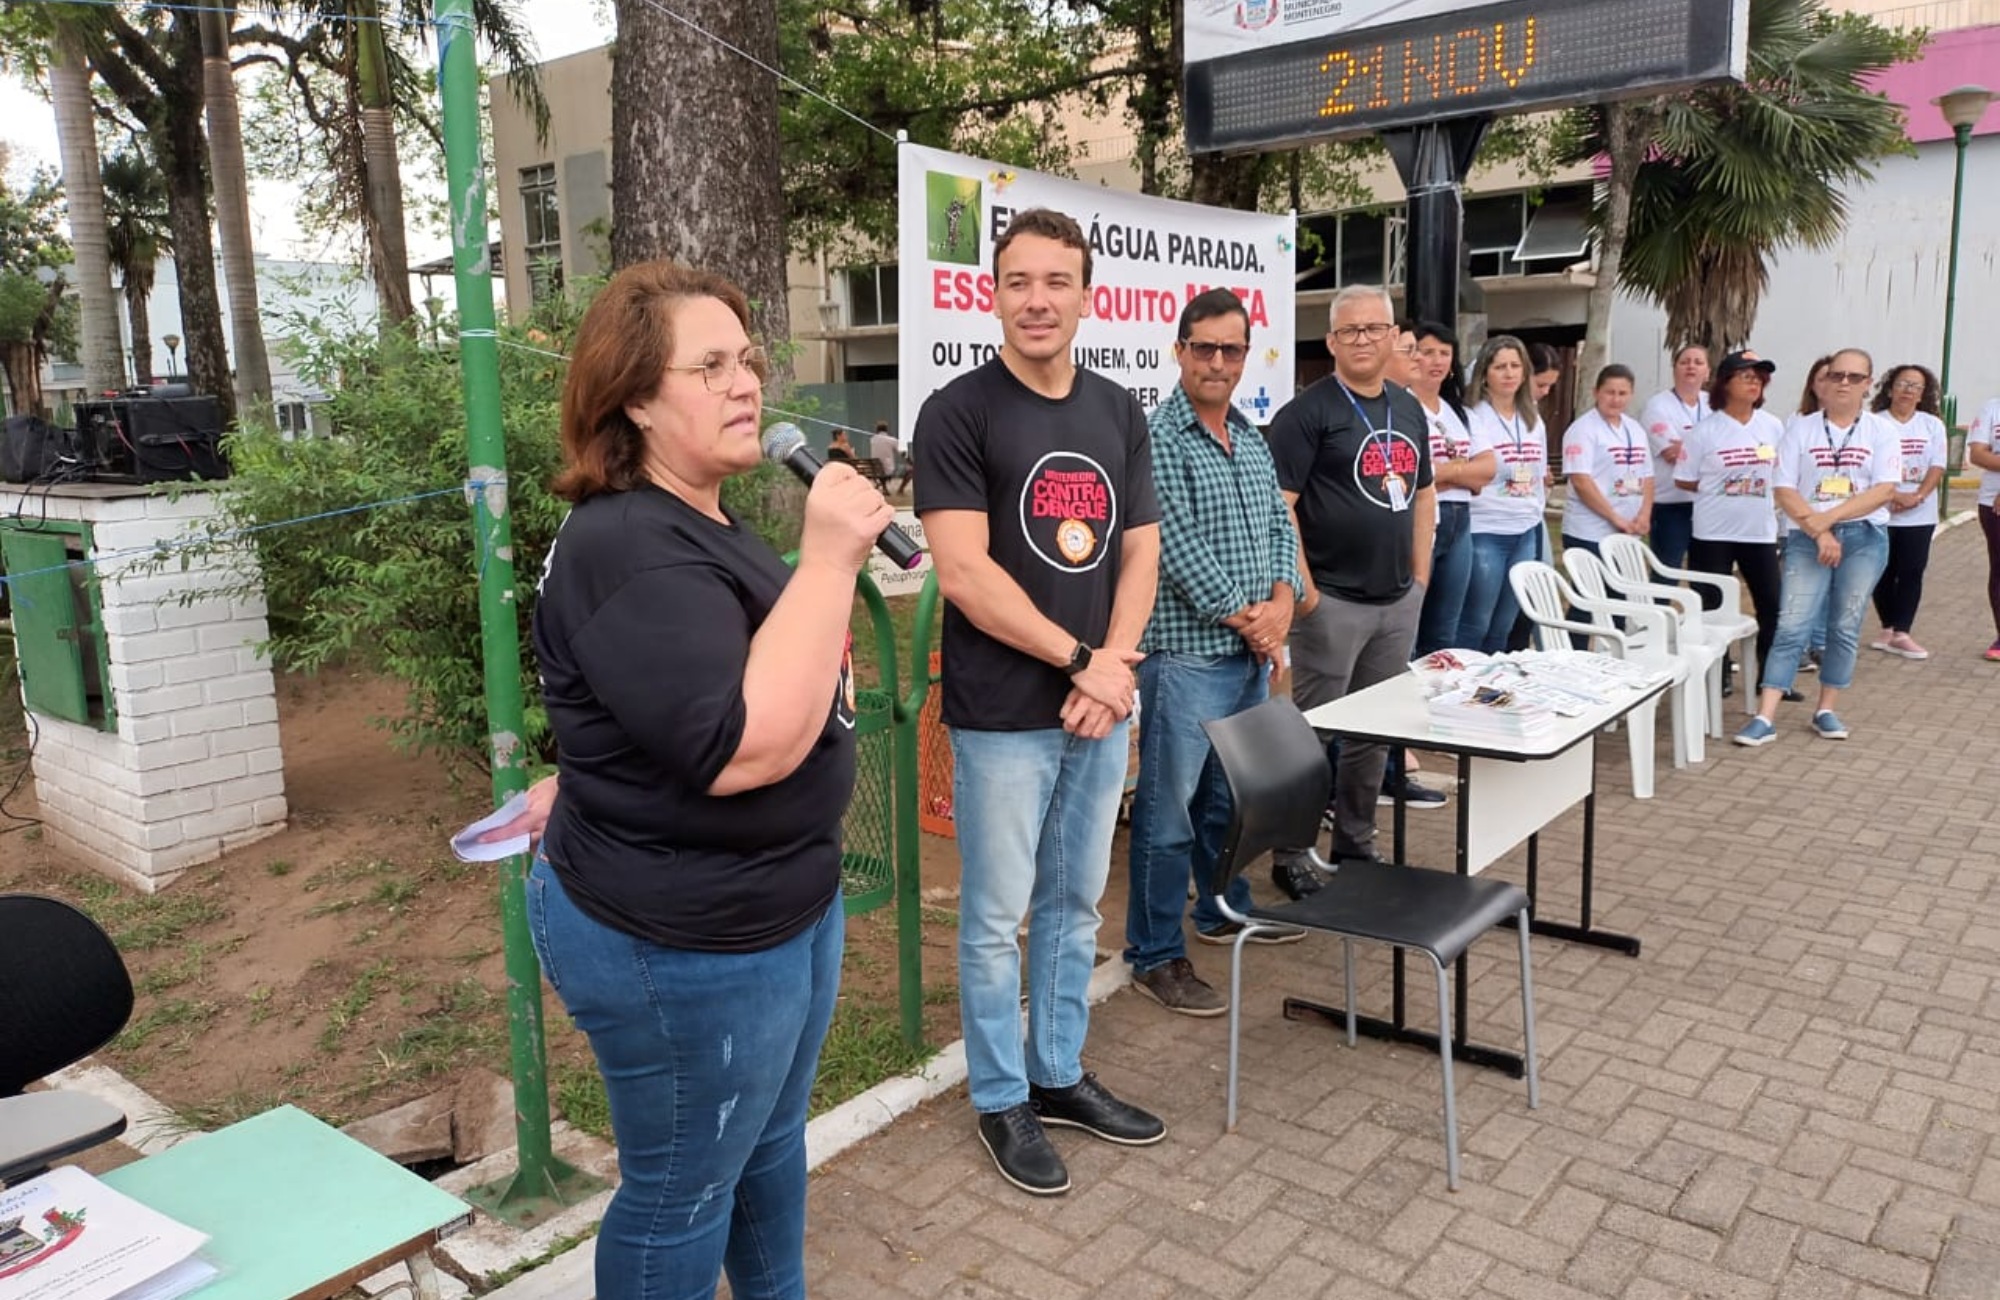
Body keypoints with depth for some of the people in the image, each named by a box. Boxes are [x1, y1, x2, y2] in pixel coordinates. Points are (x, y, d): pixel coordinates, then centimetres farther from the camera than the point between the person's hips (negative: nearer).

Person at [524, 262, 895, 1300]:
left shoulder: (702, 522, 8)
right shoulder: (630, 551, -25)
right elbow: (745, 746, -34)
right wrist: (829, 558, -32)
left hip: (783, 902, 10)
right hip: (684, 945, -10)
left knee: (771, 1145, 26)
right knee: (682, 1197, 11)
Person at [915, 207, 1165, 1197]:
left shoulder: (1118, 411, 9)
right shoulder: (959, 412, -9)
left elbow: (1140, 551, 9)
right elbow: (963, 570, -16)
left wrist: (1115, 661, -8)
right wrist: (1079, 658, -14)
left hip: (1101, 706, 6)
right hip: (1003, 716, -5)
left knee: (1075, 904, 17)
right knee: (997, 917, 7)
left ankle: (1059, 1074, 34)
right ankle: (1002, 1099, 24)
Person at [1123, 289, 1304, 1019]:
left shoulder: (1252, 439, 13)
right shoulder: (1158, 440, -13)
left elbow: (1279, 525, 12)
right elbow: (1178, 548, -18)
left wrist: (1281, 603, -6)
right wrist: (1244, 619, -12)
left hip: (1251, 654, 8)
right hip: (1185, 656, -8)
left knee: (1228, 794, 21)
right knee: (1169, 809, -1)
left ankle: (1223, 911, 38)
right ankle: (1155, 957, 9)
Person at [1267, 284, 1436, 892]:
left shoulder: (1409, 409, 12)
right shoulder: (1308, 411, -9)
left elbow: (1423, 494, 19)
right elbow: (1278, 503, -15)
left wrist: (1420, 574, 11)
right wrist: (1303, 588, -18)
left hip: (1398, 601, 7)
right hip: (1333, 601, -7)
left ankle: (1356, 841, 29)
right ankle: (1291, 853, 11)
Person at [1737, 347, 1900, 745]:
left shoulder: (1881, 432, 4)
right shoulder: (1801, 429, 4)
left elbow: (1884, 490, -7)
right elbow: (1784, 491, -3)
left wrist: (1829, 517, -16)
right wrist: (1819, 531, -13)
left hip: (1864, 537, 1)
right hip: (1808, 538, -1)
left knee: (1846, 630, 5)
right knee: (1792, 626, -9)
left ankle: (1826, 710, 17)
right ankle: (1765, 717, -12)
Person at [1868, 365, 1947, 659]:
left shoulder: (1932, 425, 7)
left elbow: (1937, 466, 1)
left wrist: (1918, 496, -14)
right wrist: (1893, 495, -19)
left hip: (1920, 514, 2)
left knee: (1912, 572, -2)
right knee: (1884, 573, 5)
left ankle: (1901, 633, 0)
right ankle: (1889, 630, 17)